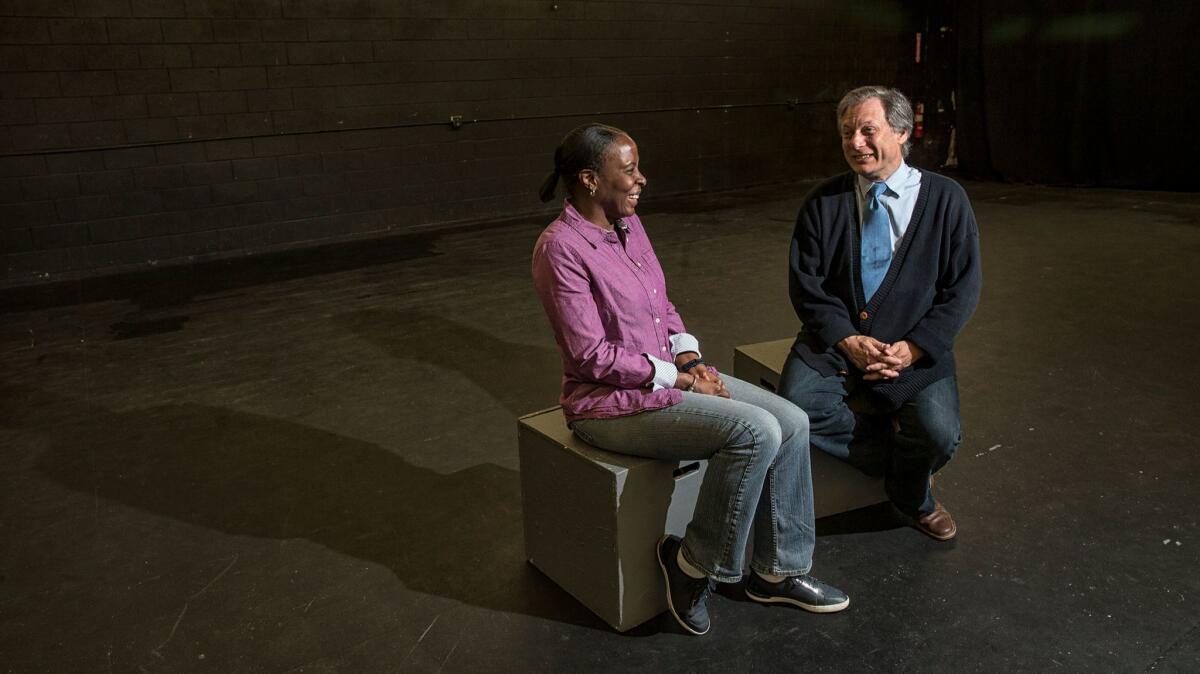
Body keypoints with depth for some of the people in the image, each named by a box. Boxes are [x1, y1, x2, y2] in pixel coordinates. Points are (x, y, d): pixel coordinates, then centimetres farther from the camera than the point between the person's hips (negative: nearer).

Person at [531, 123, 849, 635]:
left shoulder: (628, 223, 8)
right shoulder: (561, 248, -18)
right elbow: (593, 356, -20)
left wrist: (689, 357, -1)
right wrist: (677, 378, -16)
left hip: (668, 375, 9)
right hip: (613, 402, -8)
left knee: (791, 422, -5)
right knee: (755, 431, -25)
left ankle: (777, 570, 9)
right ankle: (695, 563, -4)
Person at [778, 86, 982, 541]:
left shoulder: (945, 199, 2)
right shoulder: (823, 203, 4)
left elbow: (962, 289, 0)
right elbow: (805, 283, 0)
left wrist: (912, 348, -13)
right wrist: (847, 340, -14)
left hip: (915, 349, -1)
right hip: (833, 341, 1)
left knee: (940, 434, -23)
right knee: (795, 403, -26)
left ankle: (909, 492, 15)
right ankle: (893, 456, 0)